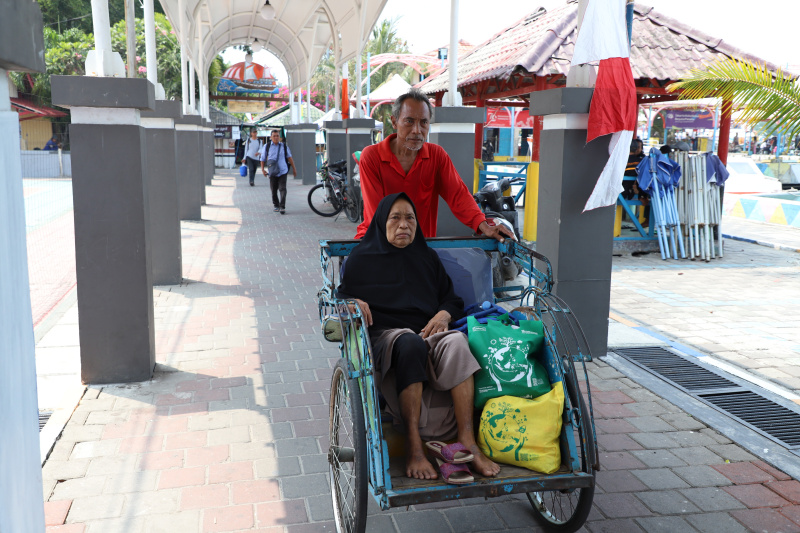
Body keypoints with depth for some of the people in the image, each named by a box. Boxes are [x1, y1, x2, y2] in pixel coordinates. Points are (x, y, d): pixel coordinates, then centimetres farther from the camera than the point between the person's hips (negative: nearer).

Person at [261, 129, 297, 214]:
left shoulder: (284, 146, 7)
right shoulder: (267, 146, 6)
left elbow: (289, 157, 11)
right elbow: (263, 159, 11)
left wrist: (294, 168, 7)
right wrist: (262, 169, 0)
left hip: (283, 171, -1)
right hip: (273, 172, 1)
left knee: (282, 189, -10)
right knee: (273, 190, 7)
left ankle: (282, 207, -10)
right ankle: (275, 205, 25)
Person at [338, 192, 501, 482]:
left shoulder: (427, 257, 22)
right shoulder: (362, 258, 15)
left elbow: (453, 300, 22)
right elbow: (340, 298, 14)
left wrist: (443, 315, 0)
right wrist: (353, 303, -9)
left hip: (428, 332, 3)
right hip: (385, 336, -3)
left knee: (456, 342, -33)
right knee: (410, 344, -39)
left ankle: (467, 441, -35)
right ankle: (413, 445, -38)